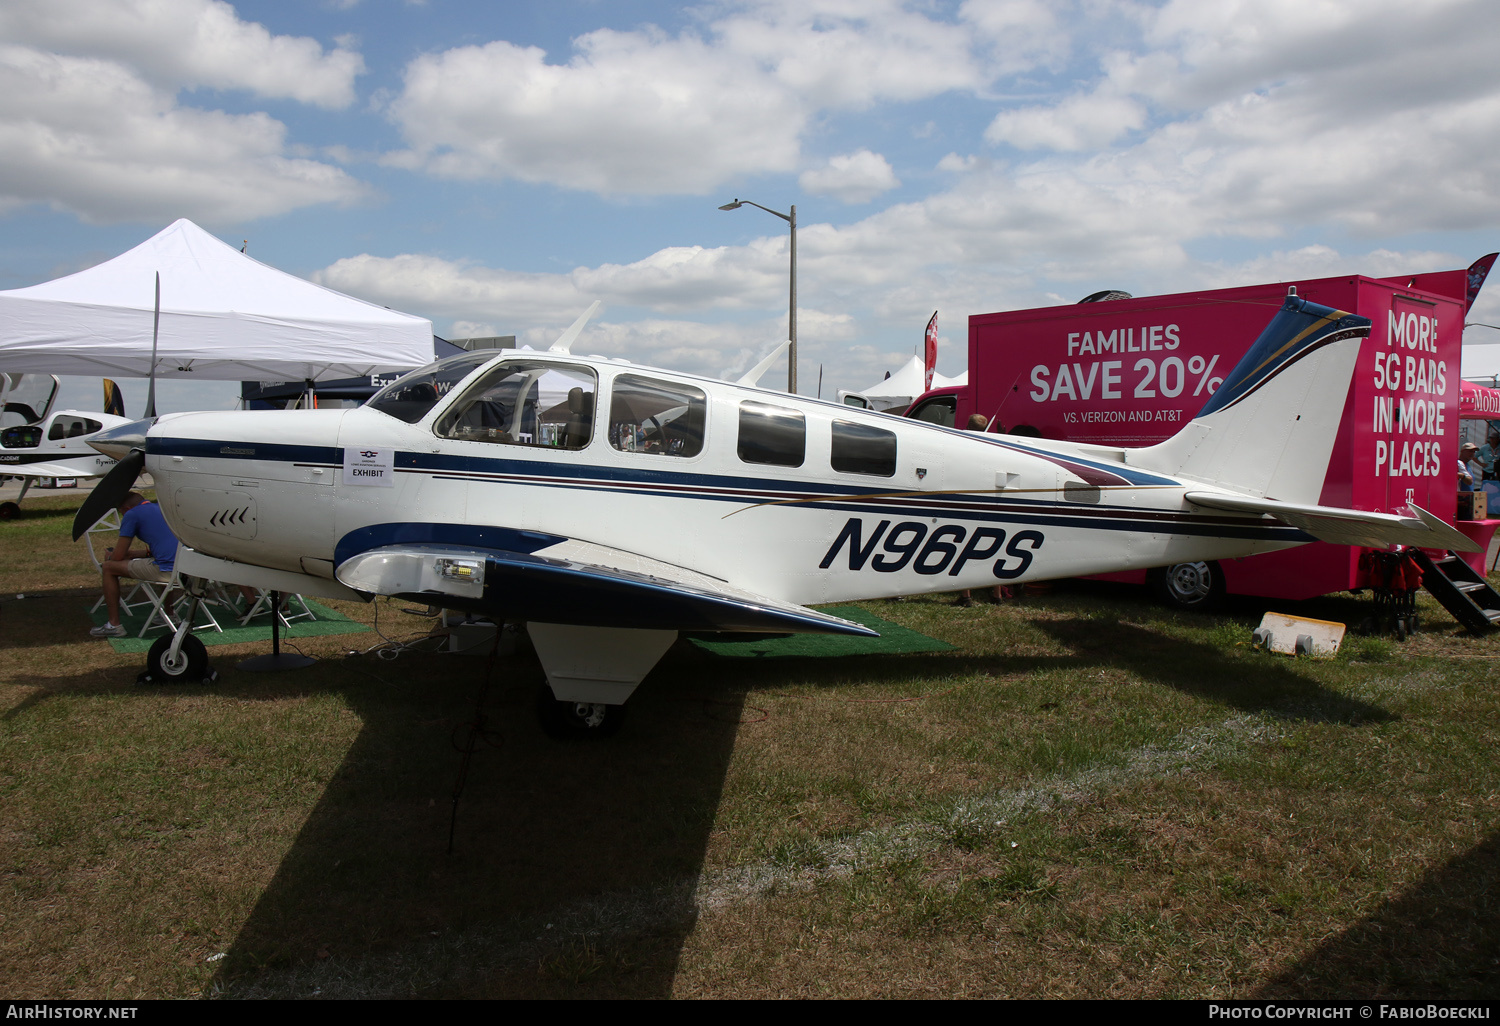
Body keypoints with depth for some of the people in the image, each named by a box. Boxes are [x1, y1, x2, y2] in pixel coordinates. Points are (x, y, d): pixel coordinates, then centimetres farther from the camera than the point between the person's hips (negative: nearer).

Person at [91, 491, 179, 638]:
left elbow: (118, 556, 6)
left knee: (108, 567, 10)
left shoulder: (132, 514, 5)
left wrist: (110, 555, 28)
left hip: (167, 570, -8)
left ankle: (114, 624, 14)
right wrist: (134, 553, 40)